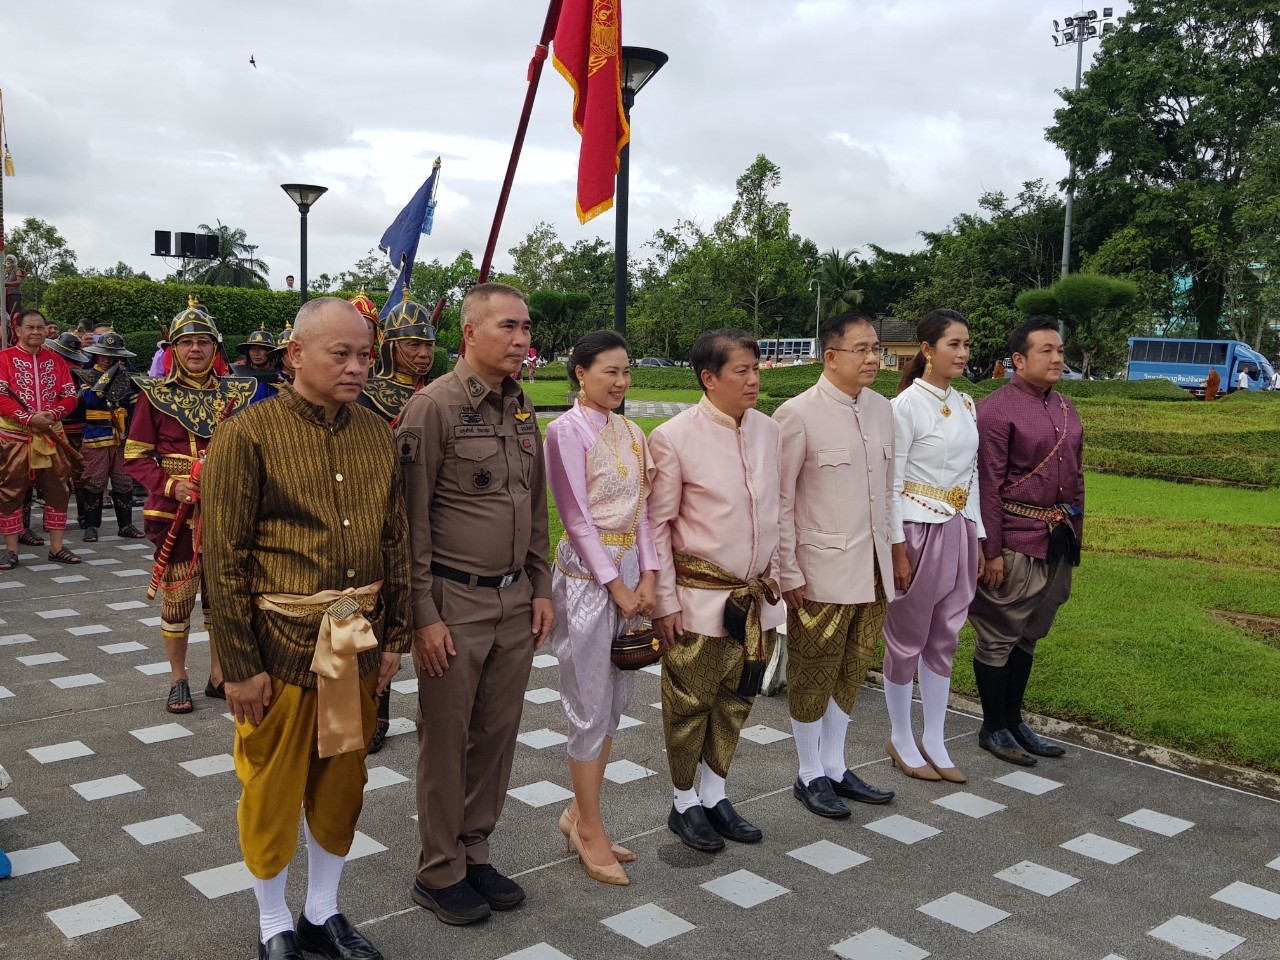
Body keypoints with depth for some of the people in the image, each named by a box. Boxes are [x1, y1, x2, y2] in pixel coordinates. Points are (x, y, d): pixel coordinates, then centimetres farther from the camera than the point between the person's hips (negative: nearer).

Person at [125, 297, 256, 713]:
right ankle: (178, 679, 21)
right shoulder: (155, 395, -2)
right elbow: (135, 456, -2)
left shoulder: (235, 393, 5)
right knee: (176, 596, 4)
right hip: (175, 512, -2)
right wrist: (169, 486, -17)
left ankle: (218, 674, 25)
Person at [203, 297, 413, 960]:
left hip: (358, 644, 5)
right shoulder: (248, 435, -11)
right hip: (281, 648, -5)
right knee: (272, 789, 10)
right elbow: (224, 559, -11)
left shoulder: (377, 435, 5)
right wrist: (240, 664, -12)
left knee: (342, 783, 16)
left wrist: (393, 637, 9)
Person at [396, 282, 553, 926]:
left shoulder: (522, 409, 9)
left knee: (497, 735, 13)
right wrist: (425, 614, -14)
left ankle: (474, 854, 29)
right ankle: (439, 873, 22)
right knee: (446, 742, 6)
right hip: (455, 602, -6)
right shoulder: (434, 406, -12)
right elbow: (412, 520, -12)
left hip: (516, 601, 6)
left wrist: (541, 590, 12)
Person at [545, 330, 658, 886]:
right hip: (587, 575, -7)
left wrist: (648, 576, -1)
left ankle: (579, 814, 27)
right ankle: (590, 833, 15)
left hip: (630, 571, 7)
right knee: (592, 709, 1)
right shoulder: (567, 430, -10)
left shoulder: (630, 432, 11)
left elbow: (641, 508, 10)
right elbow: (577, 517, -13)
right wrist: (616, 586, -12)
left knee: (615, 702, 13)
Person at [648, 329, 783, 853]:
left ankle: (714, 796, 33)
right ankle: (684, 804, 27)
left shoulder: (769, 431, 4)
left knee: (736, 700, 15)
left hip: (757, 597, 5)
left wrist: (775, 578, 10)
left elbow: (777, 511, 12)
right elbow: (657, 524, -8)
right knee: (689, 702, 8)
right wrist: (664, 600, -9)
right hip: (700, 597, -5)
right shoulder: (674, 437, -12)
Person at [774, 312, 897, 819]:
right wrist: (788, 572, -12)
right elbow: (780, 501, -11)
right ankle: (810, 776, 25)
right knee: (813, 675, 8)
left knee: (851, 672, 17)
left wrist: (893, 551, 13)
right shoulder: (798, 414, -12)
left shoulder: (882, 410, 7)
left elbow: (888, 488, 15)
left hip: (873, 569, 6)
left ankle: (835, 768, 33)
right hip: (822, 571, -6)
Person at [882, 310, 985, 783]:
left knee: (944, 641, 13)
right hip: (917, 530, -7)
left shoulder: (966, 404, 9)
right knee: (907, 639, 6)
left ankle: (934, 743, 24)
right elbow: (891, 482, -13)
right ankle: (901, 740, 22)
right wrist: (898, 549, -15)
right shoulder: (907, 404, -13)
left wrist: (978, 539, 12)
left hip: (958, 531, 7)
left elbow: (971, 475, 14)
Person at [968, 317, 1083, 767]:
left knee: (1028, 636, 16)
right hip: (1014, 543, -8)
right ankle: (993, 729, 16)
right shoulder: (995, 409, -12)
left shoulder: (1065, 409, 13)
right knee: (999, 637, 3)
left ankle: (1014, 721, 28)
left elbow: (1075, 475, 20)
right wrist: (991, 552, -16)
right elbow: (988, 487, -15)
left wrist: (1075, 534, 17)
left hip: (1057, 542, 8)